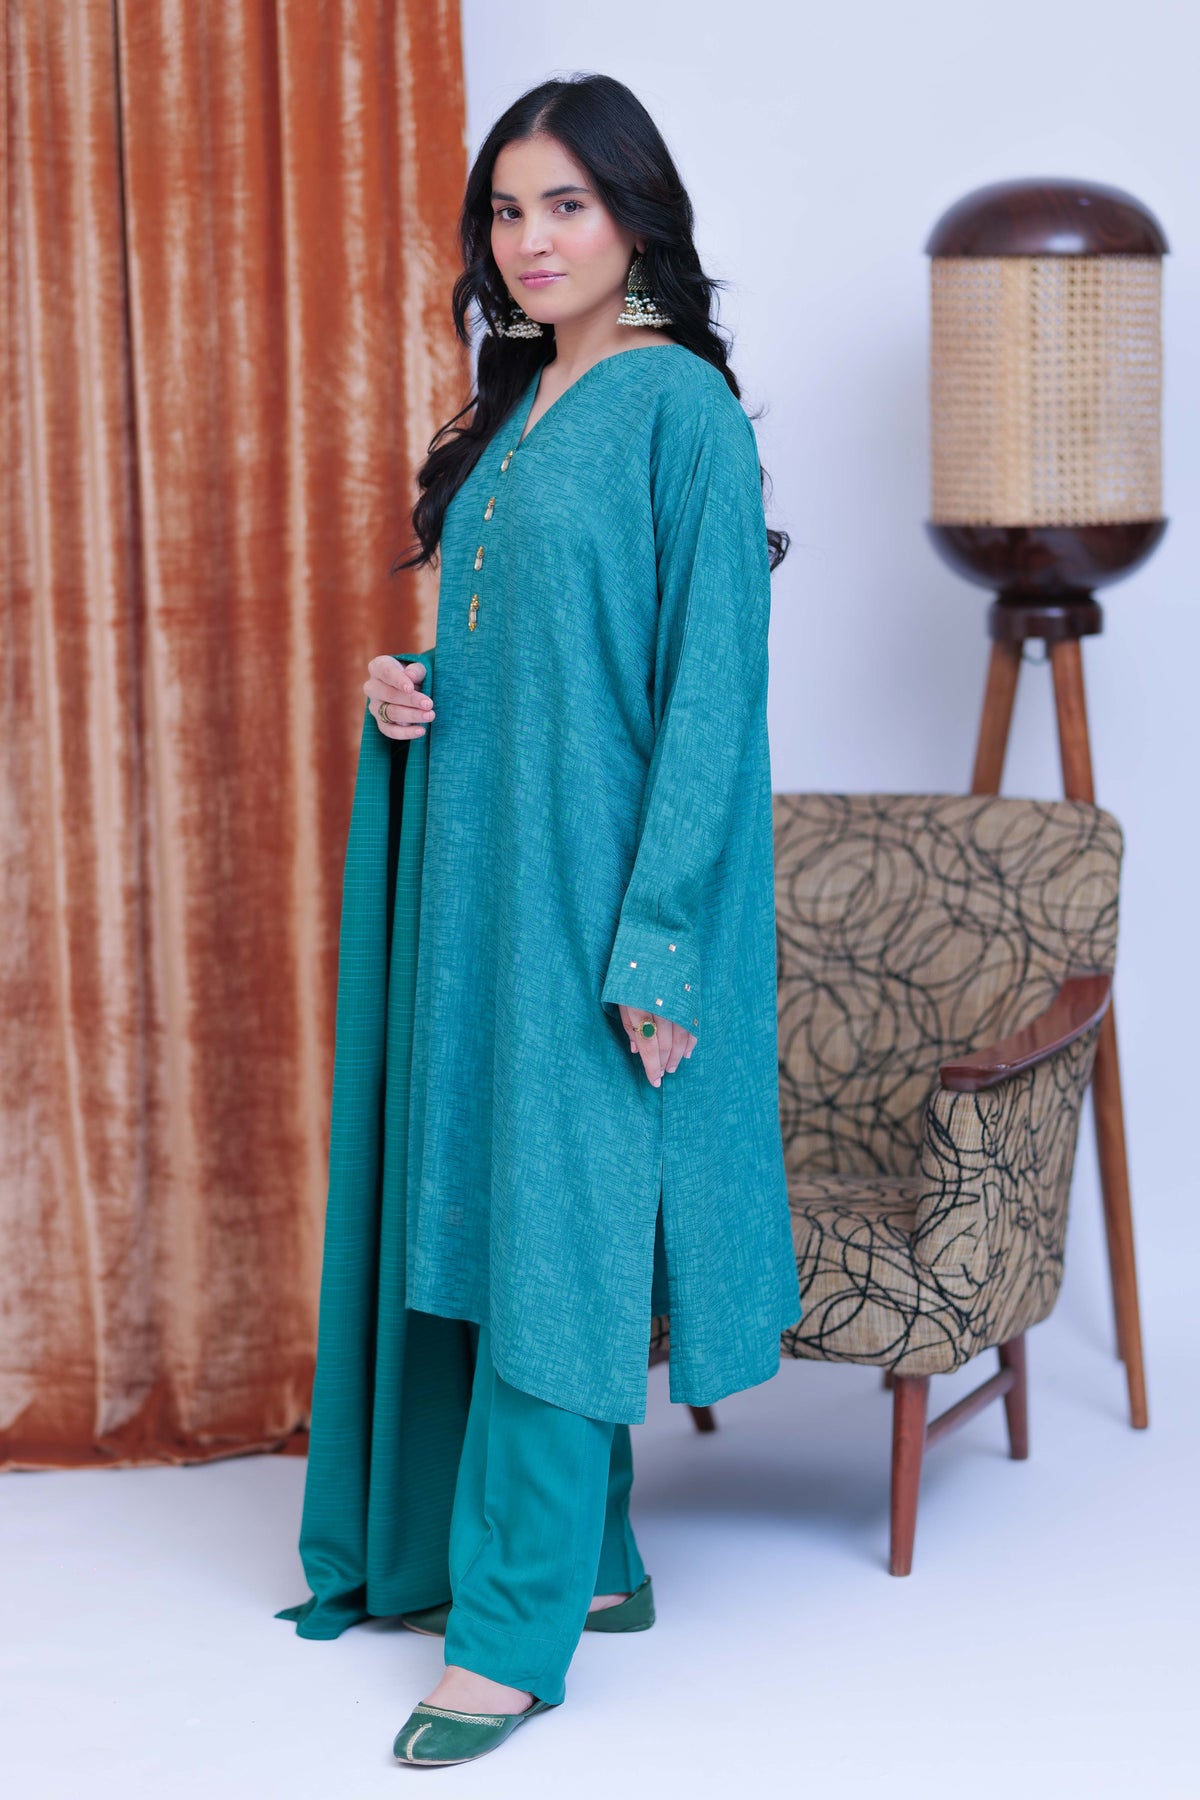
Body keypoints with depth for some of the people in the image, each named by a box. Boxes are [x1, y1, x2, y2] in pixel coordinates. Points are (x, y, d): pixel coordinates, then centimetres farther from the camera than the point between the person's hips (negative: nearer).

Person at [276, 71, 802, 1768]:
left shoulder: (680, 406, -11)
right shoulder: (514, 410, 14)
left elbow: (711, 685, -15)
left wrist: (659, 945, -20)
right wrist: (402, 691, 1)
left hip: (594, 886, -8)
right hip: (477, 870, 8)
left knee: (555, 1233, -5)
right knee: (485, 1216, 12)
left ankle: (512, 1634, 2)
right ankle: (595, 1560, 24)